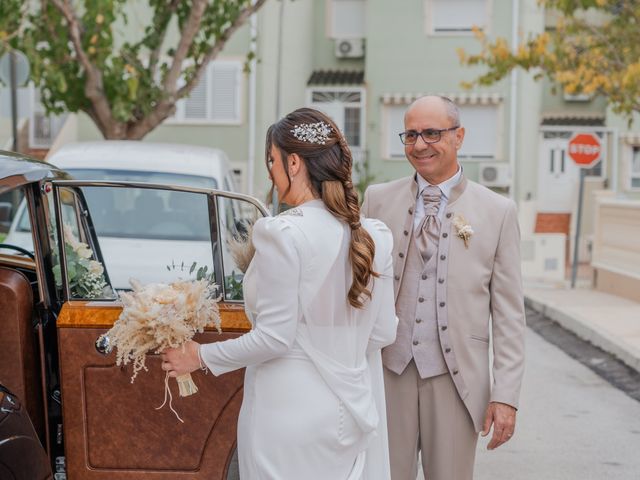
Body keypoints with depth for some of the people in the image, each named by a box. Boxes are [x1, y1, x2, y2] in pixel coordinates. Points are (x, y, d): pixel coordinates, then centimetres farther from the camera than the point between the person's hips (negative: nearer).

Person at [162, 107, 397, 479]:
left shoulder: (282, 233, -17)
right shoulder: (375, 236, 1)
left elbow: (274, 337, -16)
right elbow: (384, 332, 6)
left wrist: (200, 356, -2)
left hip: (290, 413, -6)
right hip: (356, 411, 6)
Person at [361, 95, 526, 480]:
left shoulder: (498, 211, 1)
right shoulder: (378, 199, 5)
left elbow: (508, 313, 0)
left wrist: (506, 395, -5)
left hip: (456, 376, -1)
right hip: (387, 372, 1)